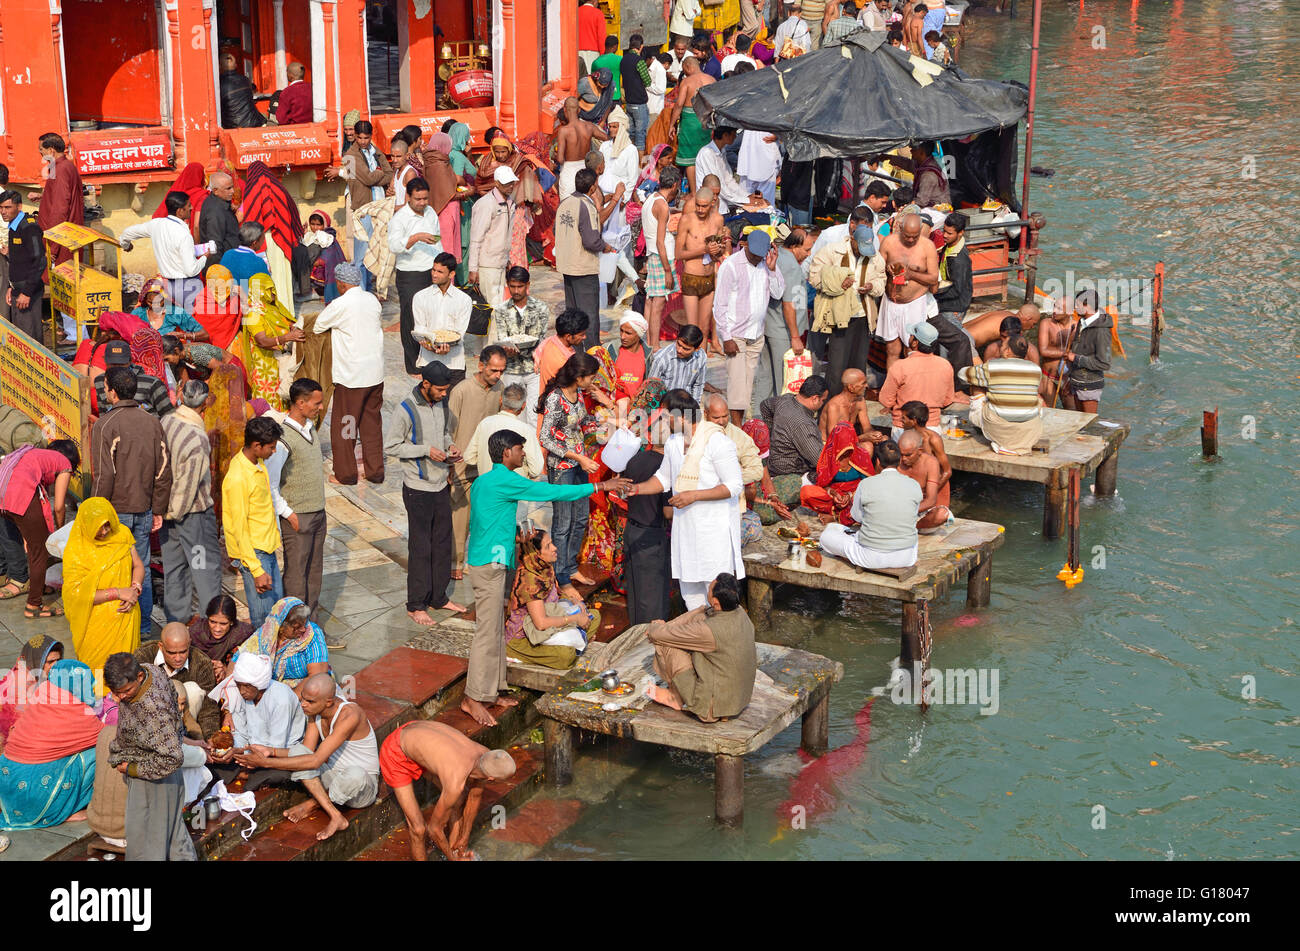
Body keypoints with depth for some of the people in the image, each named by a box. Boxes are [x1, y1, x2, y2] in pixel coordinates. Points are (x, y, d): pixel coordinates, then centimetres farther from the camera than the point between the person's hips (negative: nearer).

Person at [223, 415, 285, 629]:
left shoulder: (258, 463, 4)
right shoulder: (237, 479, -24)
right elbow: (239, 529, -22)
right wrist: (256, 571, -21)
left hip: (267, 548, 9)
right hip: (252, 553, -9)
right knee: (263, 618, -5)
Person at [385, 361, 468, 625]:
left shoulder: (442, 404, 3)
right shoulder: (406, 411, -18)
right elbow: (390, 445, -14)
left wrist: (450, 446, -3)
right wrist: (426, 450, -21)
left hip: (441, 485, 7)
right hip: (418, 489, -7)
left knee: (442, 543, 14)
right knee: (420, 547, 0)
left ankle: (438, 597, 28)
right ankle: (416, 605, 11)